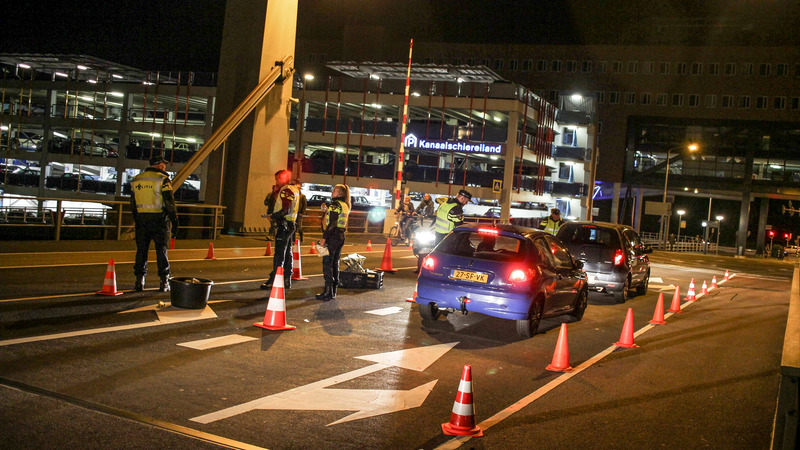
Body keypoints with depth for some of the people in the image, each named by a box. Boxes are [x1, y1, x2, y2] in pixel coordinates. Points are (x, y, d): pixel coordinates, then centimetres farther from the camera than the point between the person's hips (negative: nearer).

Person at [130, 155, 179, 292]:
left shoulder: (136, 180, 11)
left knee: (141, 250, 9)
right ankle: (164, 282, 2)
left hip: (141, 219, 4)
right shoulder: (162, 180, -8)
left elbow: (133, 204, 15)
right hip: (159, 219, -4)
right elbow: (169, 202, -12)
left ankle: (139, 281, 7)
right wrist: (175, 222, -7)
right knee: (161, 250, 2)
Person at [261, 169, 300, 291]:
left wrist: (272, 216, -12)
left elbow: (285, 210, -22)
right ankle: (287, 280, 18)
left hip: (283, 225, -10)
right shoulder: (294, 189, 16)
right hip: (290, 225, 10)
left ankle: (274, 280, -9)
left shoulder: (286, 190, -14)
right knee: (287, 253, 13)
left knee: (279, 254, -9)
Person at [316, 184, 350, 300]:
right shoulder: (345, 206, 15)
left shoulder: (335, 204, -13)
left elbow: (332, 223, -19)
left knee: (327, 263, -6)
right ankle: (333, 290, 17)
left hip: (333, 236, -9)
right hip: (341, 236, 9)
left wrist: (324, 238, -18)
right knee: (335, 263, 13)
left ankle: (328, 291, -8)